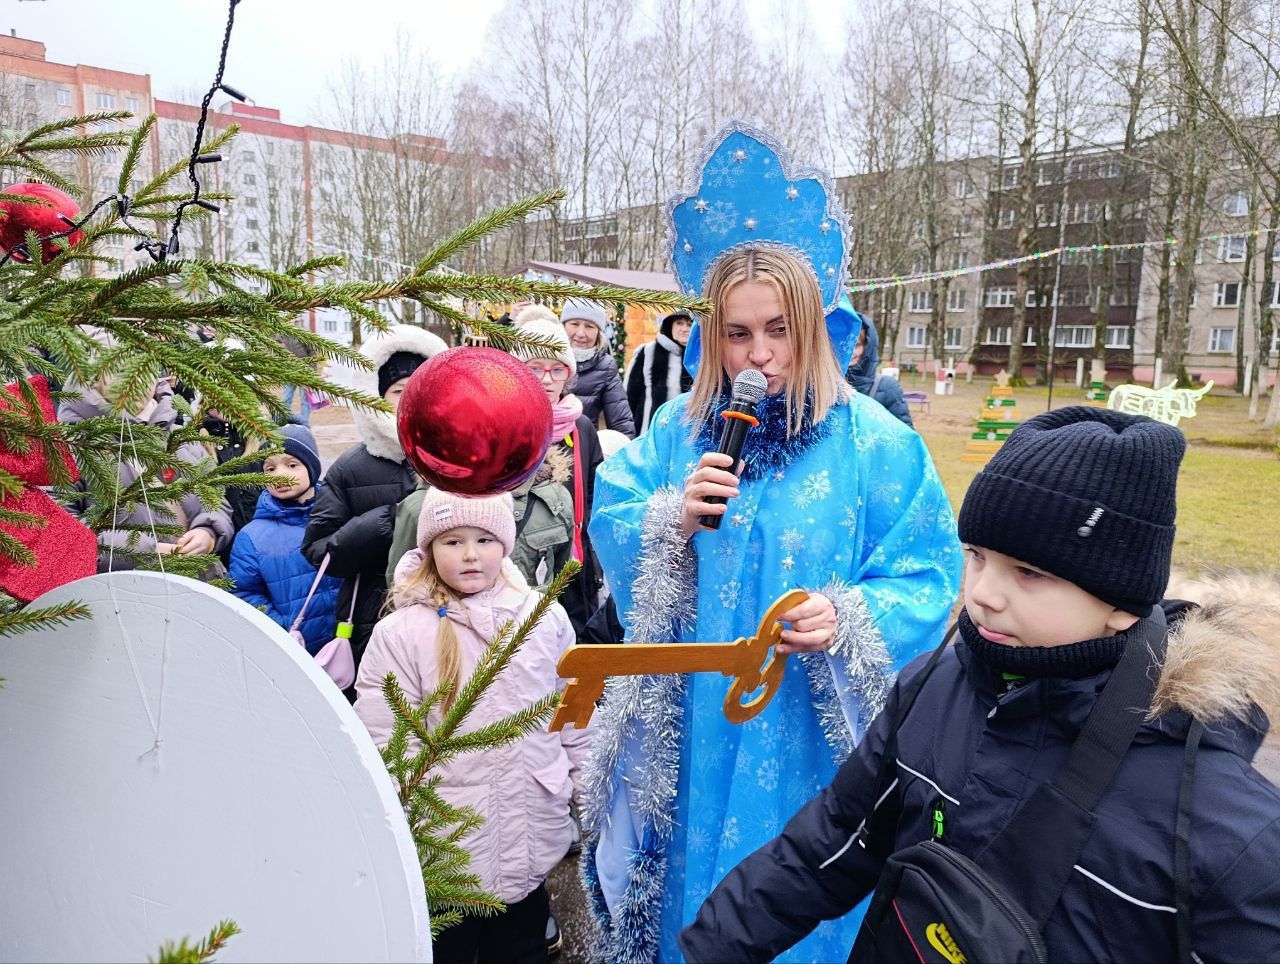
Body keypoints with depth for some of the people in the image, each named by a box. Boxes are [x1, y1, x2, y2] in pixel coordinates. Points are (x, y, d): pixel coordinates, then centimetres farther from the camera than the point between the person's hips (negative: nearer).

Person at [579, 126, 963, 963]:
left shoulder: (875, 444, -9)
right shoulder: (678, 430, 1)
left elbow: (928, 581, -9)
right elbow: (608, 532, 2)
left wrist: (848, 621, -26)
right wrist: (673, 521, -16)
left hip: (808, 740, -2)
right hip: (687, 728, 3)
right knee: (688, 881, 20)